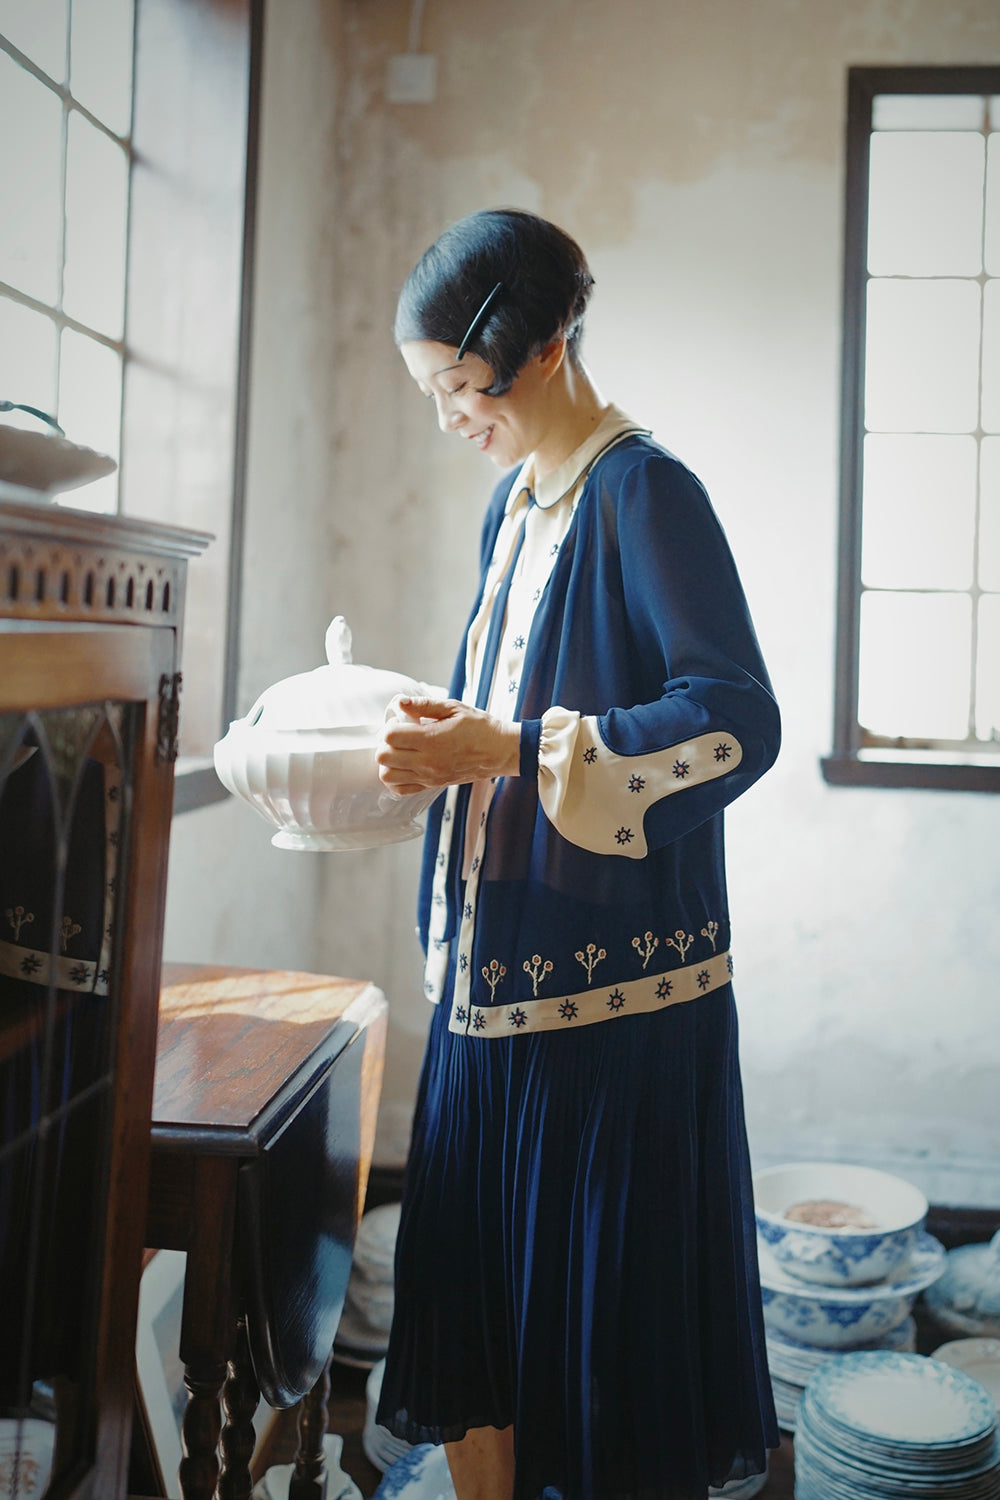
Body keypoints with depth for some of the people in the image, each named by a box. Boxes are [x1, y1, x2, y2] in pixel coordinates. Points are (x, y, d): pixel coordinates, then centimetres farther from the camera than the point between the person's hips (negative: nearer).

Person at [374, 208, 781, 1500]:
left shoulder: (643, 493, -11)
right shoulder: (514, 505, 14)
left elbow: (738, 723, -19)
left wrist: (508, 752, -23)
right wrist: (436, 744, 4)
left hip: (612, 981, -8)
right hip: (495, 966, 8)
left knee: (608, 1298, 5)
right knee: (472, 1285, 13)